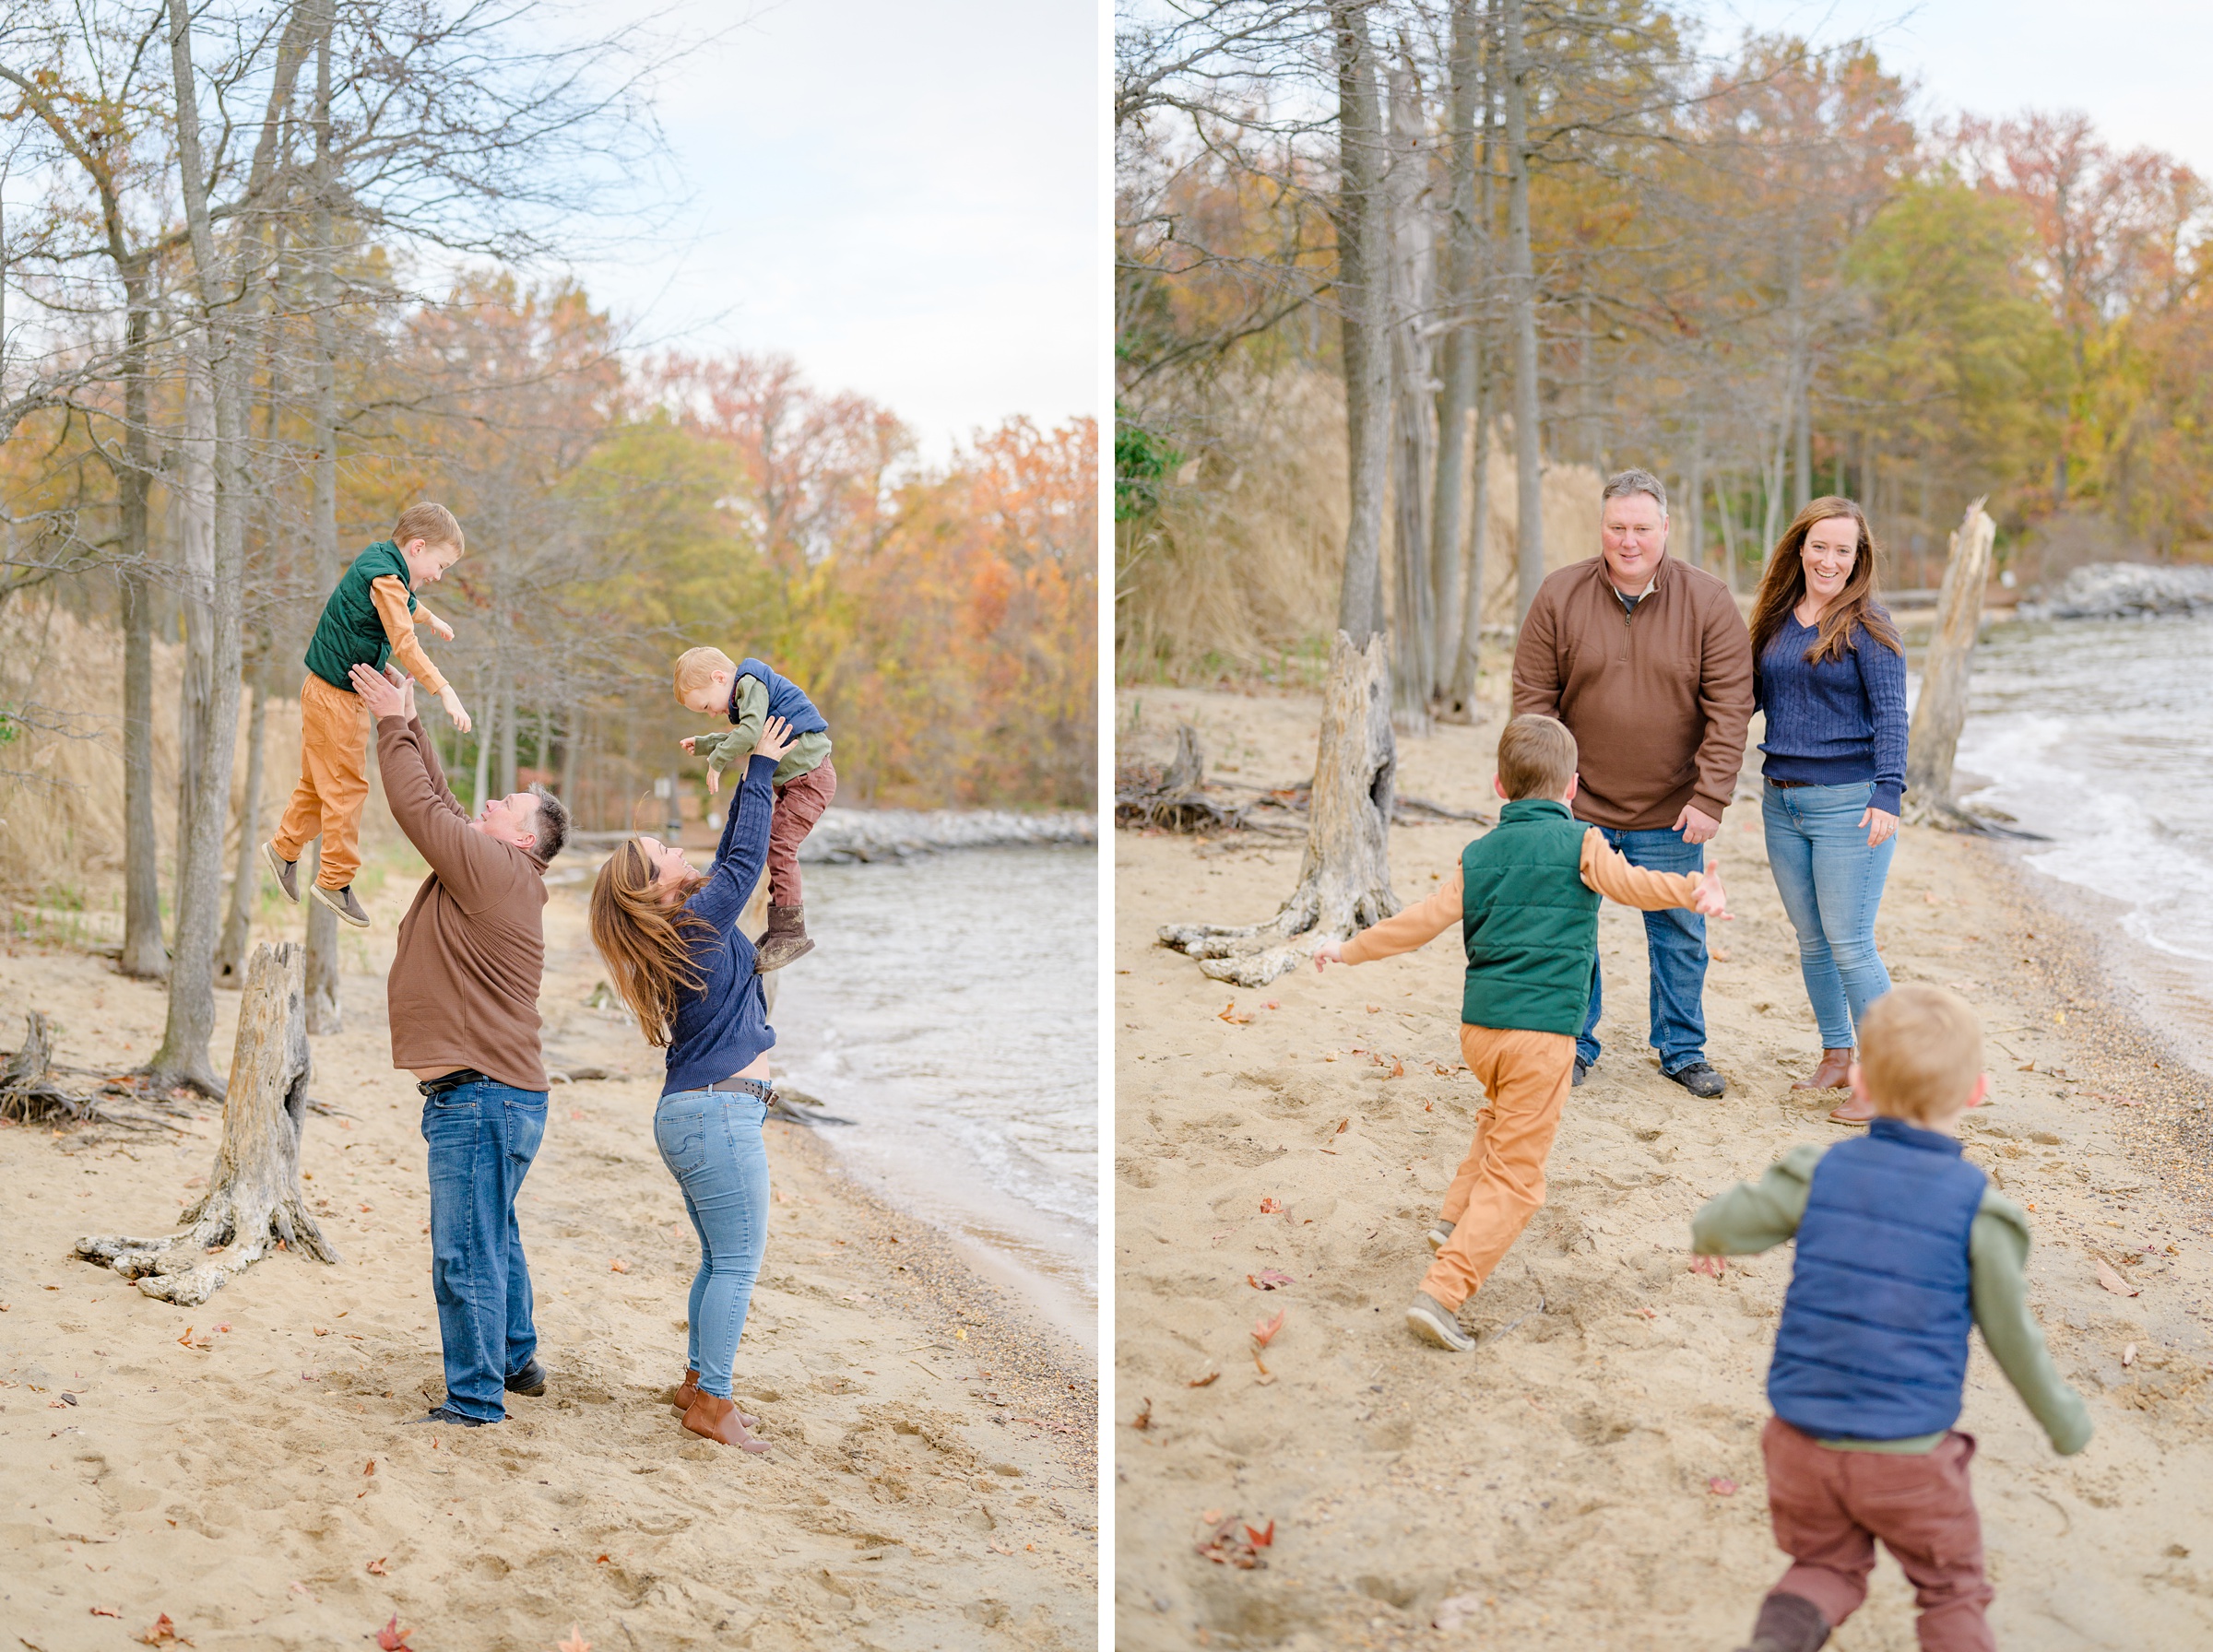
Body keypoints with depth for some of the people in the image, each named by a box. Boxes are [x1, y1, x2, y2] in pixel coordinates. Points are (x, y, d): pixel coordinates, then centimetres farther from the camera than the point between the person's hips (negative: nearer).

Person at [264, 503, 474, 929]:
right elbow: (405, 645, -29)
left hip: (330, 692, 10)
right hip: (335, 696, -10)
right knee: (347, 785, -4)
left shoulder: (379, 560, 11)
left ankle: (285, 847, 33)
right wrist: (444, 691, -33)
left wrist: (429, 617, 54)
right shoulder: (385, 578, -21)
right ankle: (335, 879, 2)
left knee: (321, 781, 20)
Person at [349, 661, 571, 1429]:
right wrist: (407, 723, 19)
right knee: (494, 1237, 23)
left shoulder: (496, 868, -13)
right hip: (503, 1096, 11)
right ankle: (516, 1360, 37)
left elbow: (420, 806, -13)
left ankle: (475, 1397, -1)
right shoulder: (489, 870, 15)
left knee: (465, 1252, -6)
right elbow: (438, 804, 21)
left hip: (480, 1098, -11)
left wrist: (393, 724, -4)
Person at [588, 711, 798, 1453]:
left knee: (720, 1259, 16)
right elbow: (745, 859, -8)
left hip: (693, 1113, 10)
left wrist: (759, 769, 19)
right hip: (719, 1111, -10)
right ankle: (711, 1403, -5)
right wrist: (762, 765, 0)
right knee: (739, 1261, -7)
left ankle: (698, 1380, 21)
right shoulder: (698, 925, -12)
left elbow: (730, 858, 19)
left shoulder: (682, 925, 12)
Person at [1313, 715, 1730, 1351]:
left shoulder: (1479, 855, 11)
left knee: (1502, 1116, 37)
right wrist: (1693, 889, -29)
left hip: (1477, 1025, 6)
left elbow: (1425, 921, 9)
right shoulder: (1579, 843, 0)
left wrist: (1349, 949, 19)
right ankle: (1442, 1292, -14)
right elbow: (1627, 883, -18)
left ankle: (1456, 1217, 38)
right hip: (1543, 1030, -6)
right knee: (1515, 1177, -4)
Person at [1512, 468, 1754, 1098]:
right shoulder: (1559, 596, -4)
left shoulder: (1707, 602, -6)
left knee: (1679, 935, 8)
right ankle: (1573, 1044, 24)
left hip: (1669, 814, 0)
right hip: (1578, 805, 0)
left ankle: (1683, 1049, 24)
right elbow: (1533, 698, -1)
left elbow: (1730, 708, -6)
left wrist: (1710, 798, -12)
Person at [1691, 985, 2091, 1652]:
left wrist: (1706, 1237, 24)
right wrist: (2066, 1421, 14)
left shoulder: (1820, 1173, -5)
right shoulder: (1979, 1209, -10)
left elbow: (1722, 1227, -2)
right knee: (1952, 1589, 19)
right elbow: (2012, 1336, -3)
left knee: (1827, 1565, 21)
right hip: (1909, 1457, -2)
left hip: (1803, 1442, 2)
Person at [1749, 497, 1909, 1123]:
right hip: (1782, 801, 6)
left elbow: (1890, 714, -12)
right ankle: (1836, 1056, 28)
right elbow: (1751, 695, 20)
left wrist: (1887, 794, -22)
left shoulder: (1867, 625, -7)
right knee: (1811, 941, 14)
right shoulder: (1778, 618, 10)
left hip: (1848, 802, -6)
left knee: (1849, 943, -7)